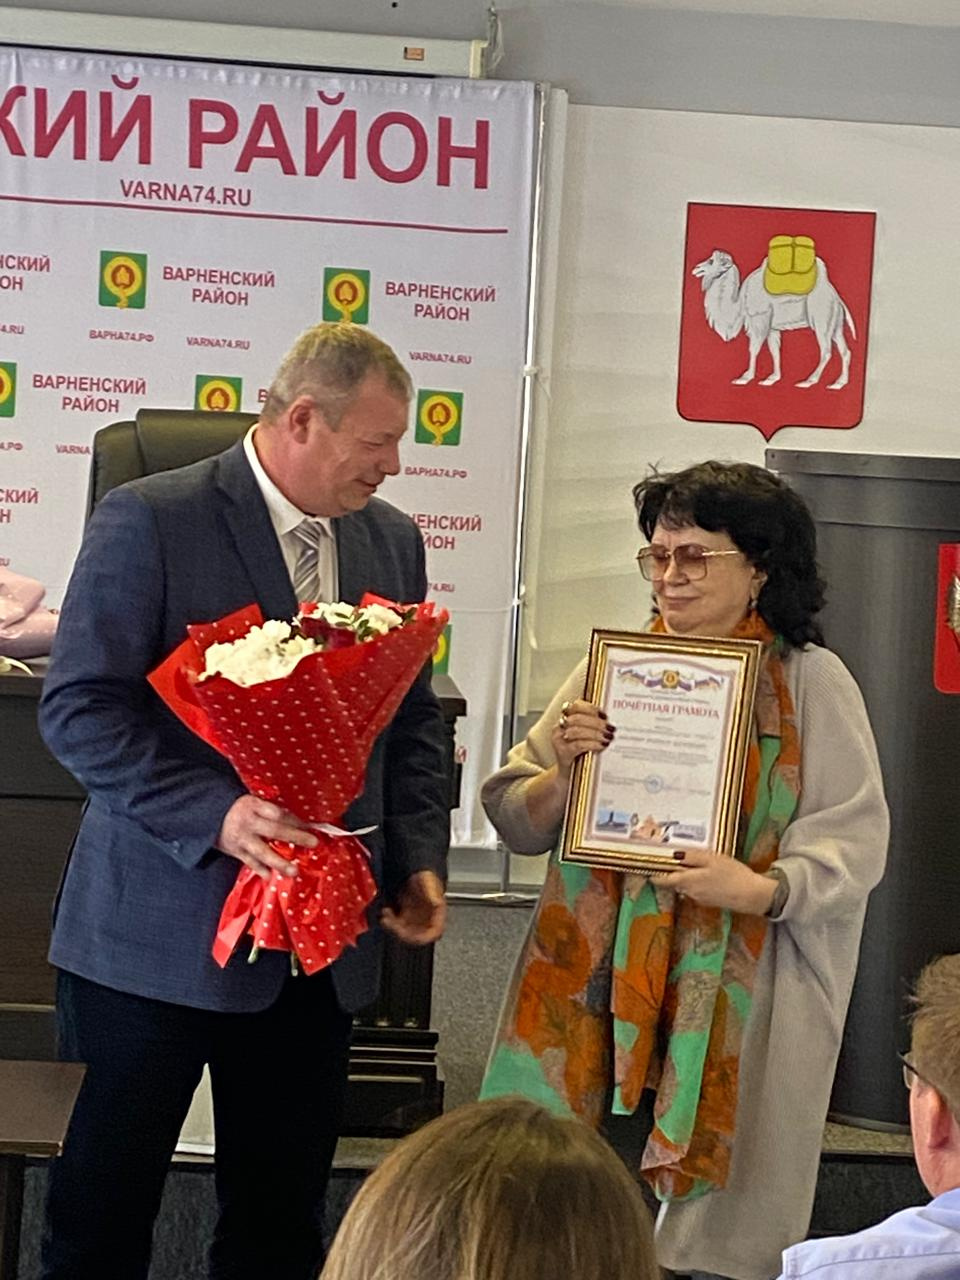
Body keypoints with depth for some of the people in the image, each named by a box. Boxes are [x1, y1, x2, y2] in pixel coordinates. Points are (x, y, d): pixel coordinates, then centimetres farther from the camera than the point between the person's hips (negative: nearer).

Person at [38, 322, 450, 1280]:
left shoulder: (391, 540, 8)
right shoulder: (149, 520, -10)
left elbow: (413, 720, 16)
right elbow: (79, 708, -15)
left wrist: (418, 857, 3)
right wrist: (215, 816, -25)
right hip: (163, 930, -5)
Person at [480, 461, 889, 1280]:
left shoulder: (812, 682, -2)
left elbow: (854, 844, -5)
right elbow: (515, 822, 7)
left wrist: (762, 890, -21)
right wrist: (563, 772, -13)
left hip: (736, 1000, -2)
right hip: (597, 985, 2)